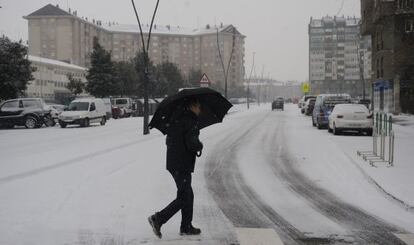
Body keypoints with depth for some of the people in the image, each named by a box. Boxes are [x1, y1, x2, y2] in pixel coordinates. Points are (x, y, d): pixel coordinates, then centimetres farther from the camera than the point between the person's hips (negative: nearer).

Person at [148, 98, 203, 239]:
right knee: (184, 197, -4)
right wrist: (200, 146, -2)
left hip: (174, 163, 10)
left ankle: (186, 227, 22)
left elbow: (168, 141, 21)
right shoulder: (190, 122, -15)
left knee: (188, 195, 16)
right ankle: (158, 219, -6)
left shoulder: (177, 120, 14)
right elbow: (192, 144, -24)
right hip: (181, 165, -10)